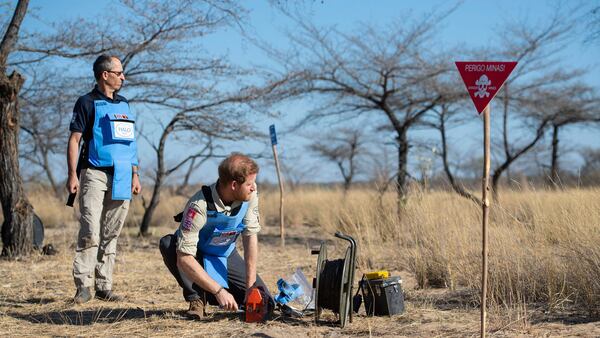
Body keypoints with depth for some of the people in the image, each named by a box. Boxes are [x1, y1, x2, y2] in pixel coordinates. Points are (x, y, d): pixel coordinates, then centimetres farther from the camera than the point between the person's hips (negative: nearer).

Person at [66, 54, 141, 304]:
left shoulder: (124, 104, 17)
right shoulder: (87, 103, -1)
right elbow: (74, 140, -4)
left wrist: (135, 174, 15)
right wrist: (72, 175, -13)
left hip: (121, 179, 6)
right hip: (95, 174, -6)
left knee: (111, 235, 6)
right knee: (90, 233, -12)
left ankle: (104, 286, 10)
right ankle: (83, 285, -9)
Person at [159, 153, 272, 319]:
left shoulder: (250, 196, -22)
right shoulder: (199, 206, -37)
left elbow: (250, 238, -16)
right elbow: (184, 259, -39)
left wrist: (250, 286, -19)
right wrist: (219, 291, -41)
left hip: (226, 255, 4)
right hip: (198, 256, -4)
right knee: (167, 244, -36)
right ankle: (197, 299, -17)